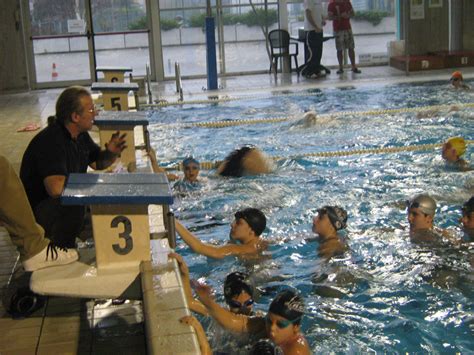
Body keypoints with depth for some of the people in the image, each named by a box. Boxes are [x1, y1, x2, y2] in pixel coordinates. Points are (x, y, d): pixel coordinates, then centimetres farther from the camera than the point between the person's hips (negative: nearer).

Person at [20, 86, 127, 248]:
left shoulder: (80, 134, 2)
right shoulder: (51, 142, -29)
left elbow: (97, 162, 14)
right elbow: (56, 188, -42)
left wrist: (111, 153, -9)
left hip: (67, 200, 10)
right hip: (37, 213, -10)